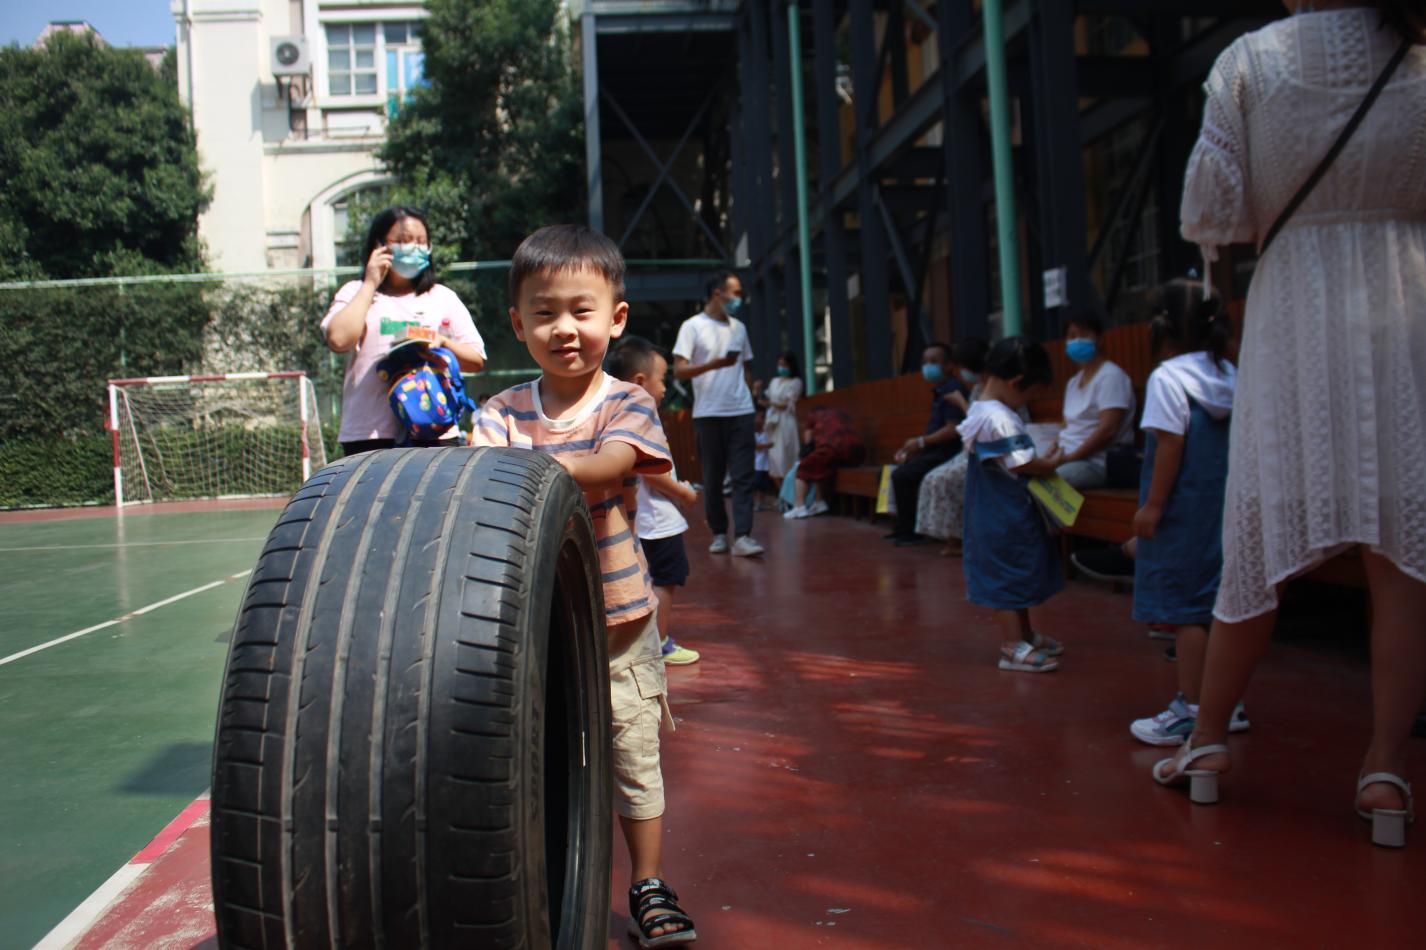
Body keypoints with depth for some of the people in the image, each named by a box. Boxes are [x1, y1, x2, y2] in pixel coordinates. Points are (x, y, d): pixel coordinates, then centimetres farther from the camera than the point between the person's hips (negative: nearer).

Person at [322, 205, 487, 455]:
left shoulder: (443, 297, 16)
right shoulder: (357, 293, 11)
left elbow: (477, 360, 13)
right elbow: (339, 339, -10)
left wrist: (442, 343, -7)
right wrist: (370, 284, -2)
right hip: (370, 434, -2)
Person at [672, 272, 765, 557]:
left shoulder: (739, 328, 15)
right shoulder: (693, 326, 0)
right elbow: (679, 370, -7)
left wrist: (750, 396, 11)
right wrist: (712, 364, -21)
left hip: (741, 412, 3)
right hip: (708, 413, -3)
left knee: (743, 476, -7)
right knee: (713, 478, 3)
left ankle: (742, 537, -11)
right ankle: (719, 534, 14)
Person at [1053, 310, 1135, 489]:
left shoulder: (1110, 376, -6)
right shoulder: (1074, 382, 21)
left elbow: (1107, 431, -16)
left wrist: (1069, 458, -15)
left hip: (1098, 463, -8)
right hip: (1068, 459, 8)